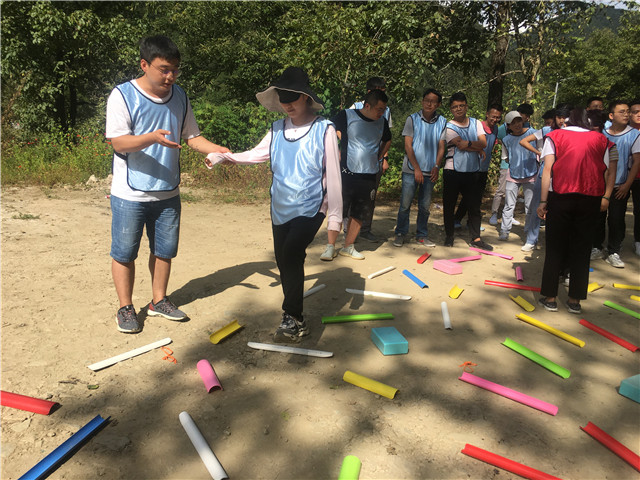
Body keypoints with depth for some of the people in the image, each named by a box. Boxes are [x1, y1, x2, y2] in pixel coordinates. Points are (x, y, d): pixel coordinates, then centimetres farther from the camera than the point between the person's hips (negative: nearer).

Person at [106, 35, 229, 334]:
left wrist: (217, 150, -7)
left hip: (167, 193, 5)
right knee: (124, 252, 6)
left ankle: (159, 301, 32)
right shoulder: (123, 95, -10)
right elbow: (119, 142, -17)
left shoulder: (179, 97, 6)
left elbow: (192, 137, 11)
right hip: (130, 194, -5)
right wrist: (153, 138, -33)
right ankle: (125, 308, 23)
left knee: (164, 250, 14)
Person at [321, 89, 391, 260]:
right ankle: (330, 247, 7)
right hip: (346, 173, -4)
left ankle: (348, 246, 21)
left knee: (360, 213, 8)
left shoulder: (382, 122, 10)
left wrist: (381, 157, 18)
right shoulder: (346, 116, -5)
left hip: (369, 175, 5)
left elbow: (387, 141, 29)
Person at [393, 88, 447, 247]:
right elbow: (408, 146, -4)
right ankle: (400, 234, 13)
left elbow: (441, 147, 7)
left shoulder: (442, 122, 6)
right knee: (405, 204, -1)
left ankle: (422, 235, 21)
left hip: (430, 171, 2)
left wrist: (436, 167, -8)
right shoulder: (412, 119, -1)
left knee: (425, 206, 8)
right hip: (411, 170, -2)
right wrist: (417, 169, -10)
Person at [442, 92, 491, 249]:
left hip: (473, 171, 3)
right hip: (453, 171, -3)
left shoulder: (476, 123, 11)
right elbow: (461, 145, -14)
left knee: (474, 205, 5)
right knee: (449, 205, 6)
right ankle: (449, 236, 20)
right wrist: (478, 149, -4)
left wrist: (469, 144, -17)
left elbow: (484, 142, -3)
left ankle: (475, 238, 12)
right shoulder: (449, 127, -2)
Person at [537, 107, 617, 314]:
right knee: (581, 249, 9)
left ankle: (549, 297, 10)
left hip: (560, 196, -2)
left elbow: (548, 169, -4)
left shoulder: (555, 136, 6)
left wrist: (543, 201, -6)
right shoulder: (600, 139, 13)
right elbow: (611, 170, 4)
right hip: (590, 198, 2)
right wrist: (606, 197, 8)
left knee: (555, 248, 6)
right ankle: (575, 300, 14)